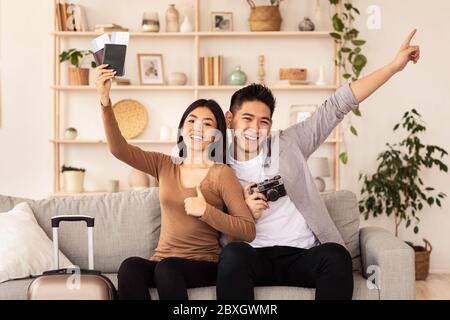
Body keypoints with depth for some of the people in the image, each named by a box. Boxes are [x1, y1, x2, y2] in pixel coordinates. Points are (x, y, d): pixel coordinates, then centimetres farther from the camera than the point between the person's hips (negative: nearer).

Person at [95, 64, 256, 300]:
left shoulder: (221, 174, -3)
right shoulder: (164, 165, 11)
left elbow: (249, 231, -8)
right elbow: (119, 149, -3)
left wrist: (206, 211, -19)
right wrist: (105, 101, -14)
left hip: (204, 267, -3)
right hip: (162, 262, 3)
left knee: (167, 268, -36)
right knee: (130, 267, -30)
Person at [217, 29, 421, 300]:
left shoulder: (288, 145, 9)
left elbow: (337, 107, 6)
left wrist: (394, 66, 4)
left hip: (303, 255, 1)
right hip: (256, 257, -1)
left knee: (336, 256, -32)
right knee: (234, 253, -36)